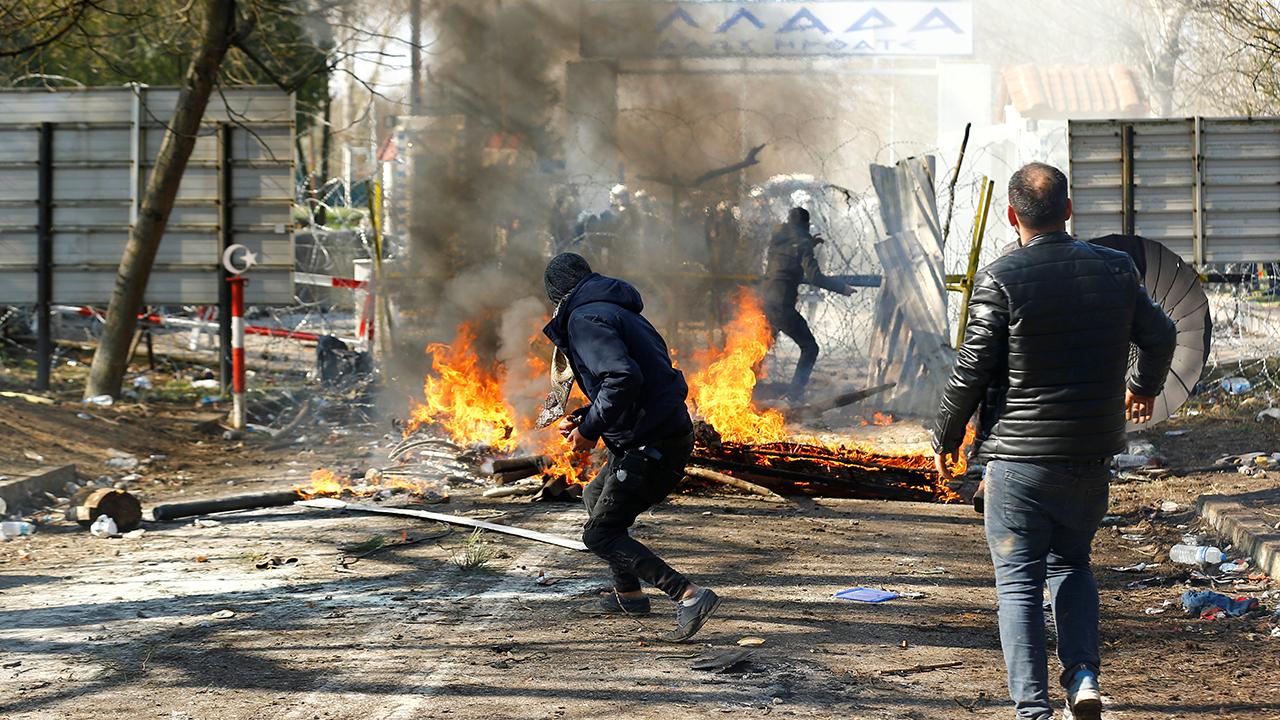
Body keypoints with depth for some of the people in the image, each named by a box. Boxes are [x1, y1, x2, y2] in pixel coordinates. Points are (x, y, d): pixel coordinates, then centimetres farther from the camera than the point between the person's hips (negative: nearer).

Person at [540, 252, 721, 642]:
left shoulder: (585, 319, -12)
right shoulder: (619, 312, 19)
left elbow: (623, 378, -27)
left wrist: (590, 429, -16)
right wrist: (585, 418, 17)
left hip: (651, 445, -10)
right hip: (669, 432, 10)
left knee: (600, 535, -5)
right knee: (596, 496, 30)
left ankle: (689, 595, -17)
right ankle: (628, 593, 39)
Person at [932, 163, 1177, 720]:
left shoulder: (999, 279, -11)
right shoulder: (1115, 268, 2)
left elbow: (971, 369, -10)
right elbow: (1160, 335, 16)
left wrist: (945, 436, 6)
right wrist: (1145, 385, 37)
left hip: (1020, 456, -4)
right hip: (1093, 454, 4)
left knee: (1019, 580, 3)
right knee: (1071, 563, 22)